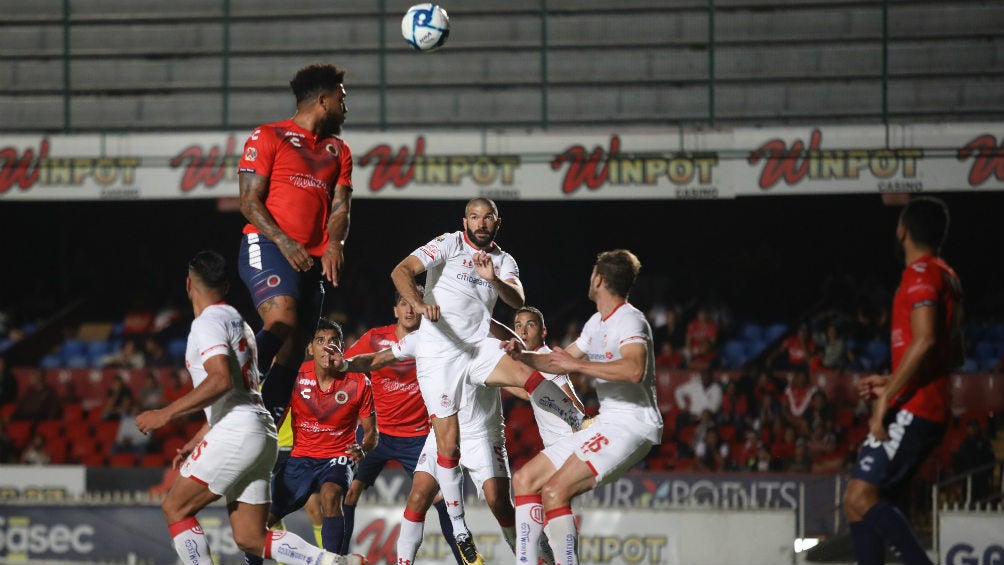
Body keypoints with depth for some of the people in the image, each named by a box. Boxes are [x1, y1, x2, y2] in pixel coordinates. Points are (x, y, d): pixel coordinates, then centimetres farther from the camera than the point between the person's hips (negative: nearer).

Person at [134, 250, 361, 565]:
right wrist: (196, 442, 32)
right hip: (261, 436, 9)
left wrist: (166, 414, -19)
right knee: (250, 539, 5)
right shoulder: (237, 321, 26)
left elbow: (220, 380, -21)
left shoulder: (208, 323, -5)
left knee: (175, 508, -1)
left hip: (237, 433, -9)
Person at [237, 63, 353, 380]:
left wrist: (334, 244, -12)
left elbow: (340, 207, 11)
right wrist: (283, 241, -18)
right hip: (267, 246, -6)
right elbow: (249, 201, -3)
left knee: (296, 345, 4)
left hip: (314, 259, 6)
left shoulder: (339, 150, 22)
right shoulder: (268, 137, 4)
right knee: (282, 322, -28)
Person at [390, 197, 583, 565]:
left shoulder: (503, 261, 10)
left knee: (528, 375, -28)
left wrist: (494, 279, -28)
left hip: (478, 348, 3)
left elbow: (517, 300, -8)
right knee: (448, 445, -5)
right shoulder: (449, 245, -2)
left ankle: (582, 425, -13)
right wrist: (418, 303, -34)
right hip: (438, 353, -3)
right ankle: (458, 529, 7)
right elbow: (402, 271, -15)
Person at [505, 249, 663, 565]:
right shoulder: (598, 323, 18)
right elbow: (561, 362, 31)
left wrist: (577, 364, -23)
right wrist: (523, 356, 13)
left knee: (555, 490, -25)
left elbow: (634, 370, -31)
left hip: (632, 427, -10)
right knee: (525, 480, 8)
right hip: (606, 426, 10)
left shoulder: (628, 320, -13)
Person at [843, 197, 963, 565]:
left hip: (911, 411, -10)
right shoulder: (947, 278, 21)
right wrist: (892, 384, 24)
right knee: (864, 501, 9)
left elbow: (925, 339, -22)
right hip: (932, 413, 10)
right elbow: (954, 355, 26)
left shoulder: (921, 273, -9)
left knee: (860, 499, -17)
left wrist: (887, 400, -21)